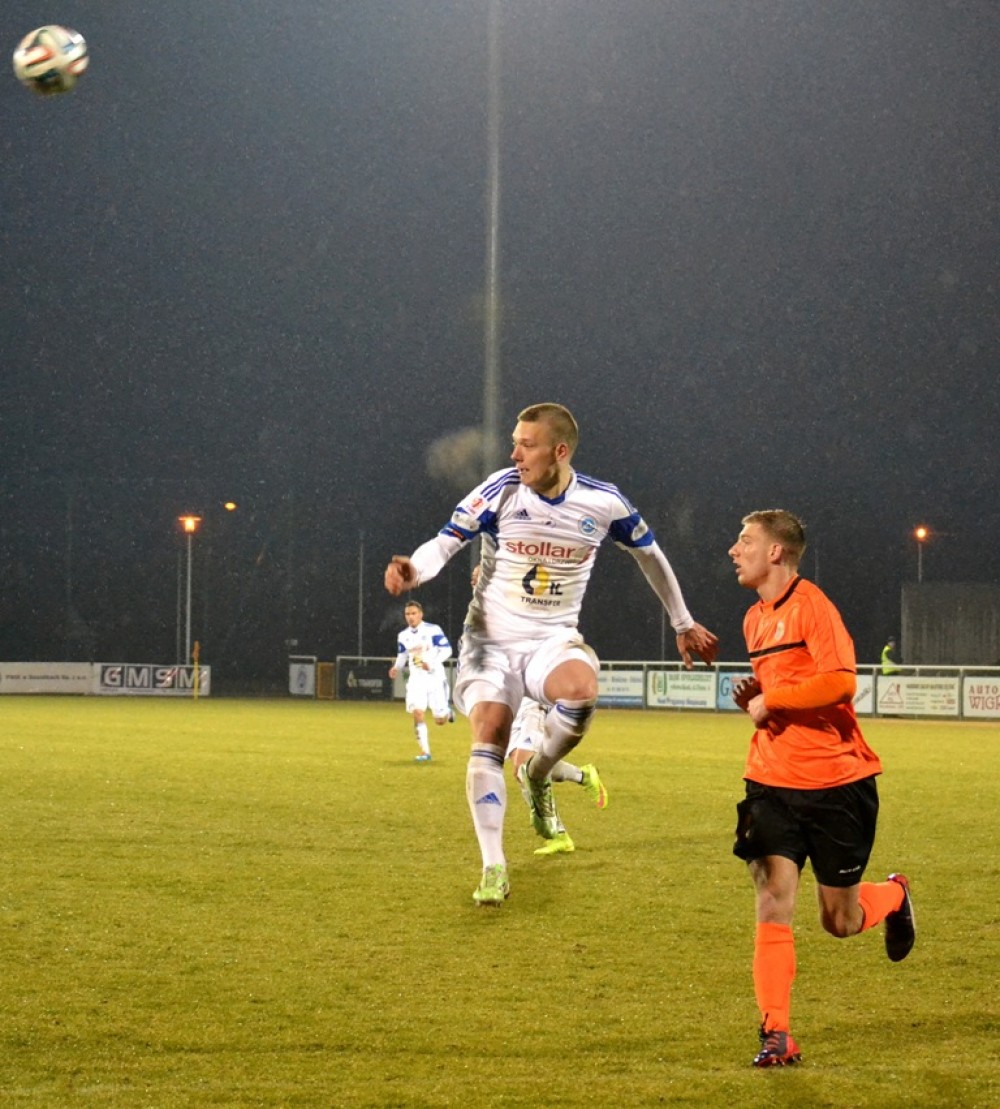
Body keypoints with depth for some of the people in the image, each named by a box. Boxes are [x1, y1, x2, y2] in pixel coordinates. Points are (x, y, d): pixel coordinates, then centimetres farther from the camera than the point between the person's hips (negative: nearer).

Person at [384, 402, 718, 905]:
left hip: (553, 638, 0)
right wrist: (413, 570, -33)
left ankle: (538, 775, -2)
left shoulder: (604, 503, -6)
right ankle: (493, 867, -9)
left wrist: (683, 625, 19)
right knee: (489, 734, -18)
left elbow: (650, 555, 11)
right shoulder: (501, 490, -11)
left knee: (582, 692, -32)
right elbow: (444, 542, -10)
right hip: (492, 637, 0)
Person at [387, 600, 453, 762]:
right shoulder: (403, 636, 6)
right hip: (416, 679, 3)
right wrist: (397, 668, -2)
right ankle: (425, 752, -8)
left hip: (435, 677, -3)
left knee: (440, 720, -1)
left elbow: (446, 650, -10)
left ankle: (446, 711, 38)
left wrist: (432, 664, -23)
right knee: (417, 713, -16)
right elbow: (402, 656, 19)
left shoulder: (433, 630, -10)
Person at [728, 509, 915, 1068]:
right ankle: (777, 1035, -6)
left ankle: (894, 895, 41)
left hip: (836, 781, -6)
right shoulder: (755, 619, 14)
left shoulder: (811, 604, -13)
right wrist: (754, 699, 5)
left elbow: (840, 681, -25)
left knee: (841, 921, 7)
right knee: (773, 904, -9)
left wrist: (769, 701, -15)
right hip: (773, 783, 6)